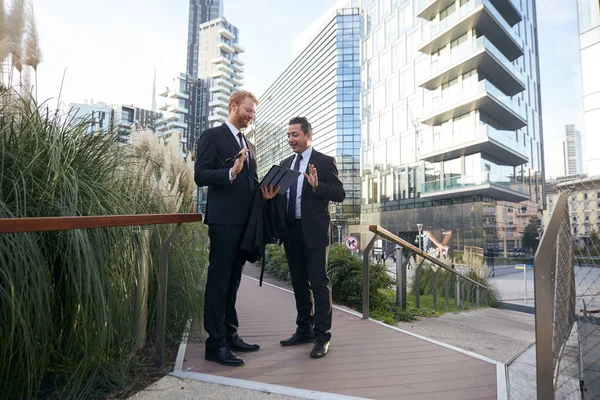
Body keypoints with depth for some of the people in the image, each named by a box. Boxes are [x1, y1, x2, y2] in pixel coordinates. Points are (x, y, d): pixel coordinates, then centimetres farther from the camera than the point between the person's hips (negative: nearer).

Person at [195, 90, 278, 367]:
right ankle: (215, 343, 4)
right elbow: (200, 175, -11)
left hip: (245, 220, 8)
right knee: (219, 281, -4)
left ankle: (230, 336, 23)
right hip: (224, 219, -8)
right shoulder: (212, 136, -2)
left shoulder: (249, 145, 21)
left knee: (233, 281, 13)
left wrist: (265, 191, 1)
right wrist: (231, 172, -27)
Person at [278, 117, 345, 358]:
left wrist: (317, 185, -25)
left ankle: (322, 336, 6)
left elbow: (339, 194, -10)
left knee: (319, 283, -2)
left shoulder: (324, 162, -3)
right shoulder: (285, 163, 15)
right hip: (291, 231, 7)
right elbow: (281, 194, 15)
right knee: (299, 283, 13)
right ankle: (304, 330, 25)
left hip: (313, 231, -6)